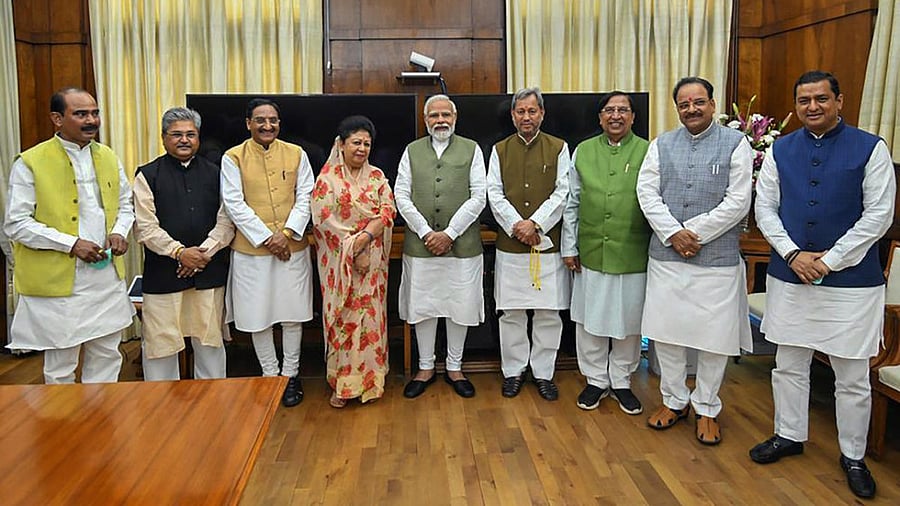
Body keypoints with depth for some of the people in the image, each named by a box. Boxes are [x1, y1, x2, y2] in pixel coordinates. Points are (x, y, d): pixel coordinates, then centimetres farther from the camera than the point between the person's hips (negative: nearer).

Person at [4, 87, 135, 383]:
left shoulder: (109, 158, 9)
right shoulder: (30, 163, -7)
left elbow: (125, 204, 18)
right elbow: (16, 224, -9)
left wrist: (119, 231, -3)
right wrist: (71, 244, -17)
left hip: (108, 275, 5)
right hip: (58, 280, -4)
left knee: (107, 356, 14)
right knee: (60, 366, 9)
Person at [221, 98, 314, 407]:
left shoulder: (296, 154, 4)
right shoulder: (233, 158, -2)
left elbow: (305, 198, 1)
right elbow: (235, 205, -7)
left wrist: (286, 233, -12)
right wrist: (266, 238, -13)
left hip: (293, 247, 1)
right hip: (251, 249, -1)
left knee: (292, 313, 8)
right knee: (257, 315, 7)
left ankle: (291, 374, 24)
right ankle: (269, 374, 24)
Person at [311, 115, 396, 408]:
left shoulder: (376, 176, 8)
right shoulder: (328, 177, -1)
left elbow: (388, 212, -1)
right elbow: (322, 218, -9)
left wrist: (365, 237, -17)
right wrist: (352, 248, -14)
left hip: (372, 260, 3)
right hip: (339, 261, -2)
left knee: (369, 315, 6)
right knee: (342, 317, 2)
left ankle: (369, 379, 18)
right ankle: (342, 384, 12)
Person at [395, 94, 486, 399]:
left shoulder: (471, 150, 4)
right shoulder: (412, 151, 8)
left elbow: (478, 197, -4)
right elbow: (401, 196, 2)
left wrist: (449, 233, -11)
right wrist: (426, 233, -9)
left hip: (462, 245, -1)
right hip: (420, 245, 1)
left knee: (460, 306, 7)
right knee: (423, 306, 8)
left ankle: (454, 368, 24)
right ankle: (425, 368, 24)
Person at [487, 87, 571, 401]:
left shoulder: (559, 149, 6)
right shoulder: (500, 150, 9)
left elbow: (562, 194, -2)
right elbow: (495, 195, 2)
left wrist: (535, 224, -13)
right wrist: (517, 226, -11)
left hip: (548, 244, -1)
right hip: (510, 245, 1)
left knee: (548, 313, 4)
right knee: (511, 313, 6)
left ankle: (543, 373, 17)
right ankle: (513, 371, 19)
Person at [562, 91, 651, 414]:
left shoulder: (647, 152, -1)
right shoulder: (583, 151, 6)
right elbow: (572, 203, 8)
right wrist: (569, 247, 6)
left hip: (633, 256, -1)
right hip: (591, 254, 2)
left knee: (628, 322, 10)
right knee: (590, 320, 9)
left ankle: (621, 382, 28)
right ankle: (596, 380, 26)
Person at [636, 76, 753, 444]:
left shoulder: (735, 144, -1)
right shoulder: (661, 145, 8)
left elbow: (738, 202, -8)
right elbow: (647, 193, 0)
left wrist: (694, 233, -12)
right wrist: (673, 233, -13)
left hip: (717, 259, -2)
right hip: (665, 257, 3)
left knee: (714, 337, 5)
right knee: (666, 332, 10)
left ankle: (707, 409, 23)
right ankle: (674, 400, 28)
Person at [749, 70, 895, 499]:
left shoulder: (870, 149, -4)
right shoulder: (779, 151, 5)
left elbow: (879, 214, -8)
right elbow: (765, 209, 5)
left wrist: (828, 261, -12)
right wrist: (793, 254, -9)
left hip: (851, 281, -3)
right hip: (788, 276, 3)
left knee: (852, 376, 7)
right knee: (789, 365, 15)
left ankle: (853, 457, 25)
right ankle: (789, 435, 33)